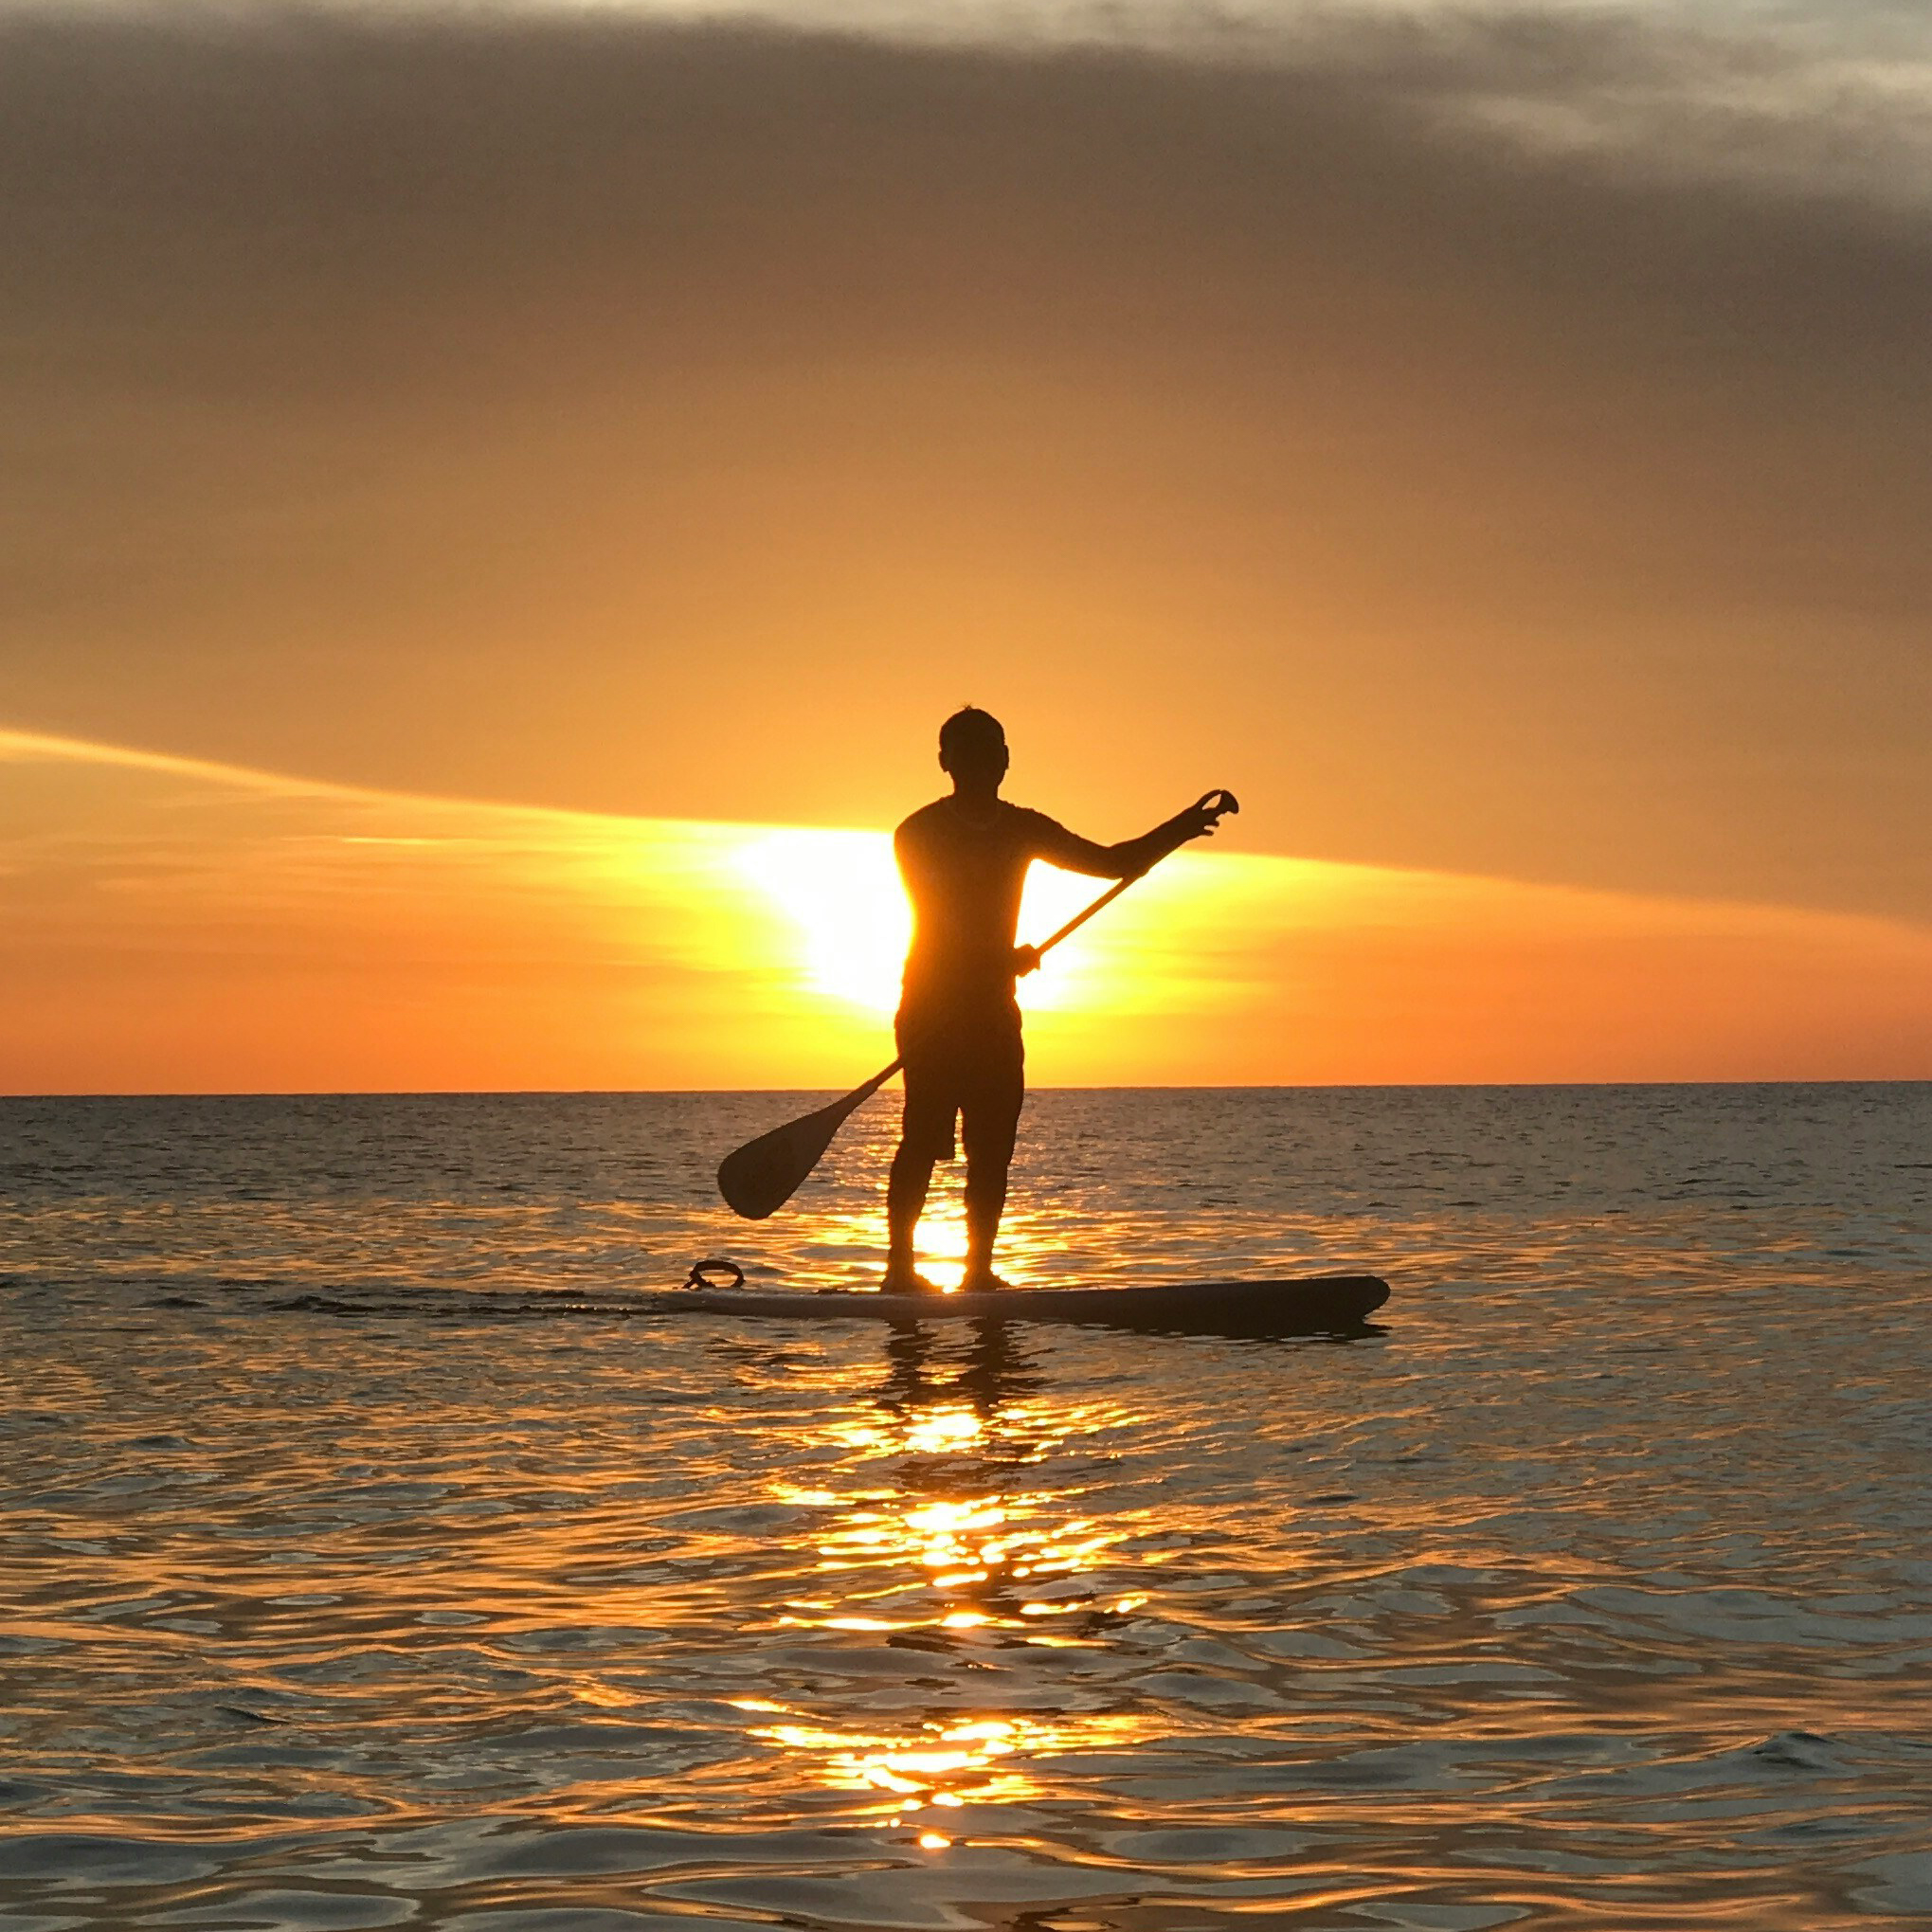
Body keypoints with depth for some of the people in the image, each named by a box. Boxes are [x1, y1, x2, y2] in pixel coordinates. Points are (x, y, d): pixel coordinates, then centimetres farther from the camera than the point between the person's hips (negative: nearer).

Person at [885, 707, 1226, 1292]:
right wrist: (1004, 955, -29)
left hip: (993, 1009, 6)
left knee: (993, 1148, 2)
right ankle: (900, 1265, -8)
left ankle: (980, 1270, 5)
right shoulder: (920, 833, -5)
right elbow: (940, 924, -15)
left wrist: (1179, 830, -1)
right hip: (932, 1009, -6)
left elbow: (1112, 862, 13)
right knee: (924, 1140, -12)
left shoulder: (1022, 829, 12)